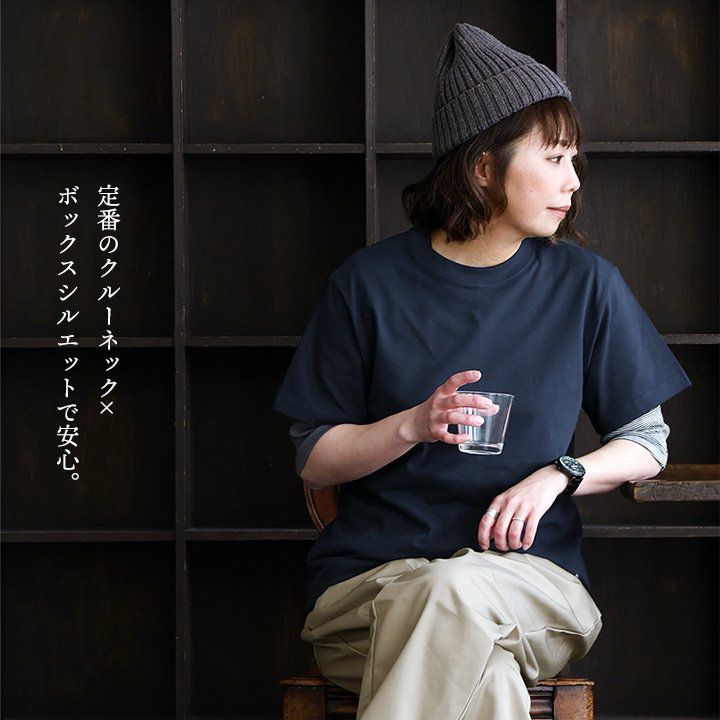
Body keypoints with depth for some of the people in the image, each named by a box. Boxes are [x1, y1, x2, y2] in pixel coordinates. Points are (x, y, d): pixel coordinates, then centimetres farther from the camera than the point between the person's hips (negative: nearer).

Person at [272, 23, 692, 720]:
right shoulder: (369, 283, 4)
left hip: (530, 573, 1)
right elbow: (313, 460, 7)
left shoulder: (585, 283, 6)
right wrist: (414, 425, -11)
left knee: (455, 595, -37)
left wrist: (557, 475, -6)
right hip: (367, 576, -1)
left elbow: (648, 442, 14)